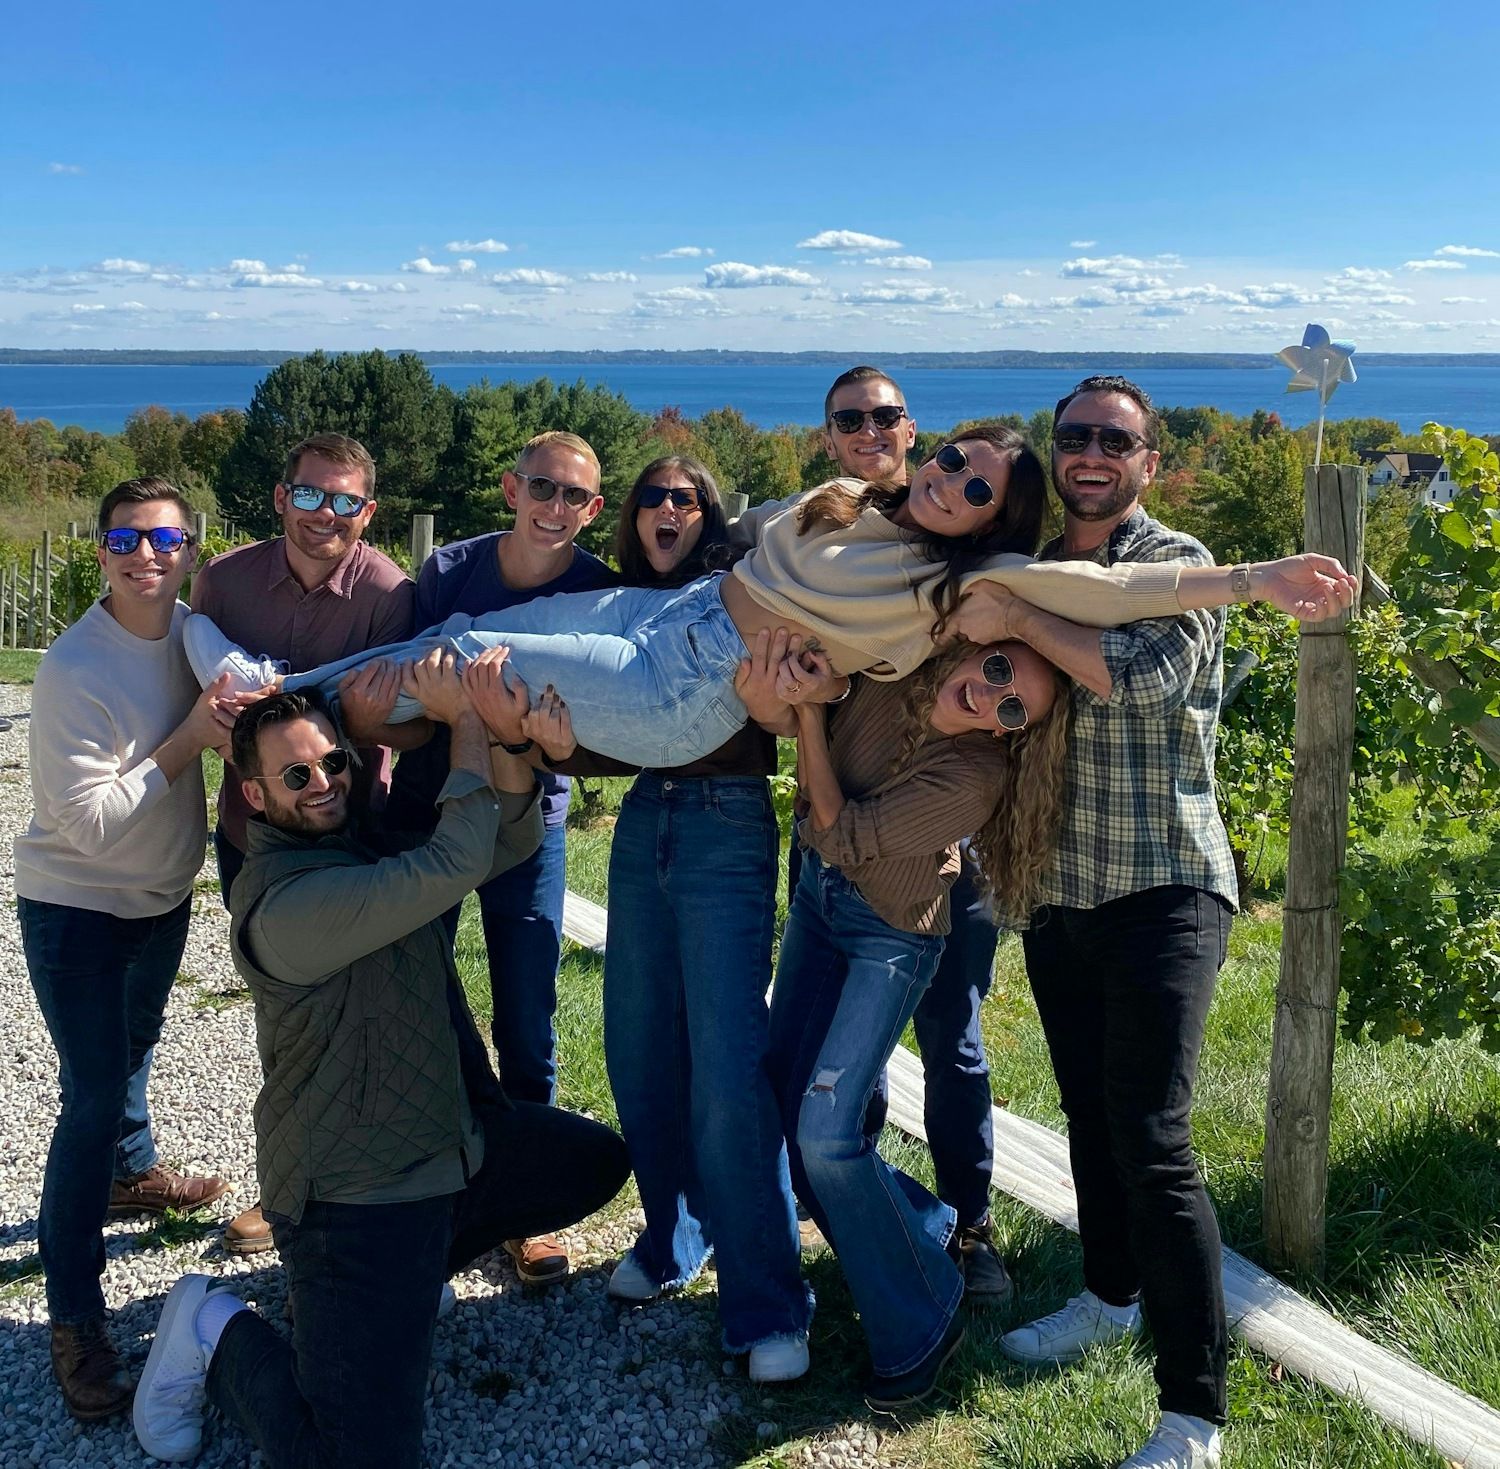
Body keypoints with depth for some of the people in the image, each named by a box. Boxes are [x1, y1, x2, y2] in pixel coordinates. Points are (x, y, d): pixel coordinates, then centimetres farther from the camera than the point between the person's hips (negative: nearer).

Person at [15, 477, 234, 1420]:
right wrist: (188, 741, -29)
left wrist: (235, 710, -10)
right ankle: (76, 1320, 3)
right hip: (76, 907, -7)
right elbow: (86, 822, -27)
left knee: (135, 1045, 27)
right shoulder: (74, 668, -27)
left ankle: (132, 1174, 54)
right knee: (95, 1096, -7)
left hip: (164, 892, 7)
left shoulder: (192, 626, -8)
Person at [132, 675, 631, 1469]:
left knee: (597, 1162, 22)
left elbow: (511, 838, -3)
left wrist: (498, 731, -20)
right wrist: (466, 723, -23)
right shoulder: (280, 903, -24)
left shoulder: (370, 833, 6)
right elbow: (452, 867, -31)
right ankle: (218, 1337, 9)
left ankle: (420, 1257, 23)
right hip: (355, 1189, -9)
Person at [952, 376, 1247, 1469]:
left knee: (1151, 1142, -10)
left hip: (1162, 894, -6)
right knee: (1088, 1112, 20)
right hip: (1057, 889, 6)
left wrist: (1018, 621, -23)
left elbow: (1150, 677, -25)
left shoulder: (1178, 563, -6)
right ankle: (1111, 1297, 41)